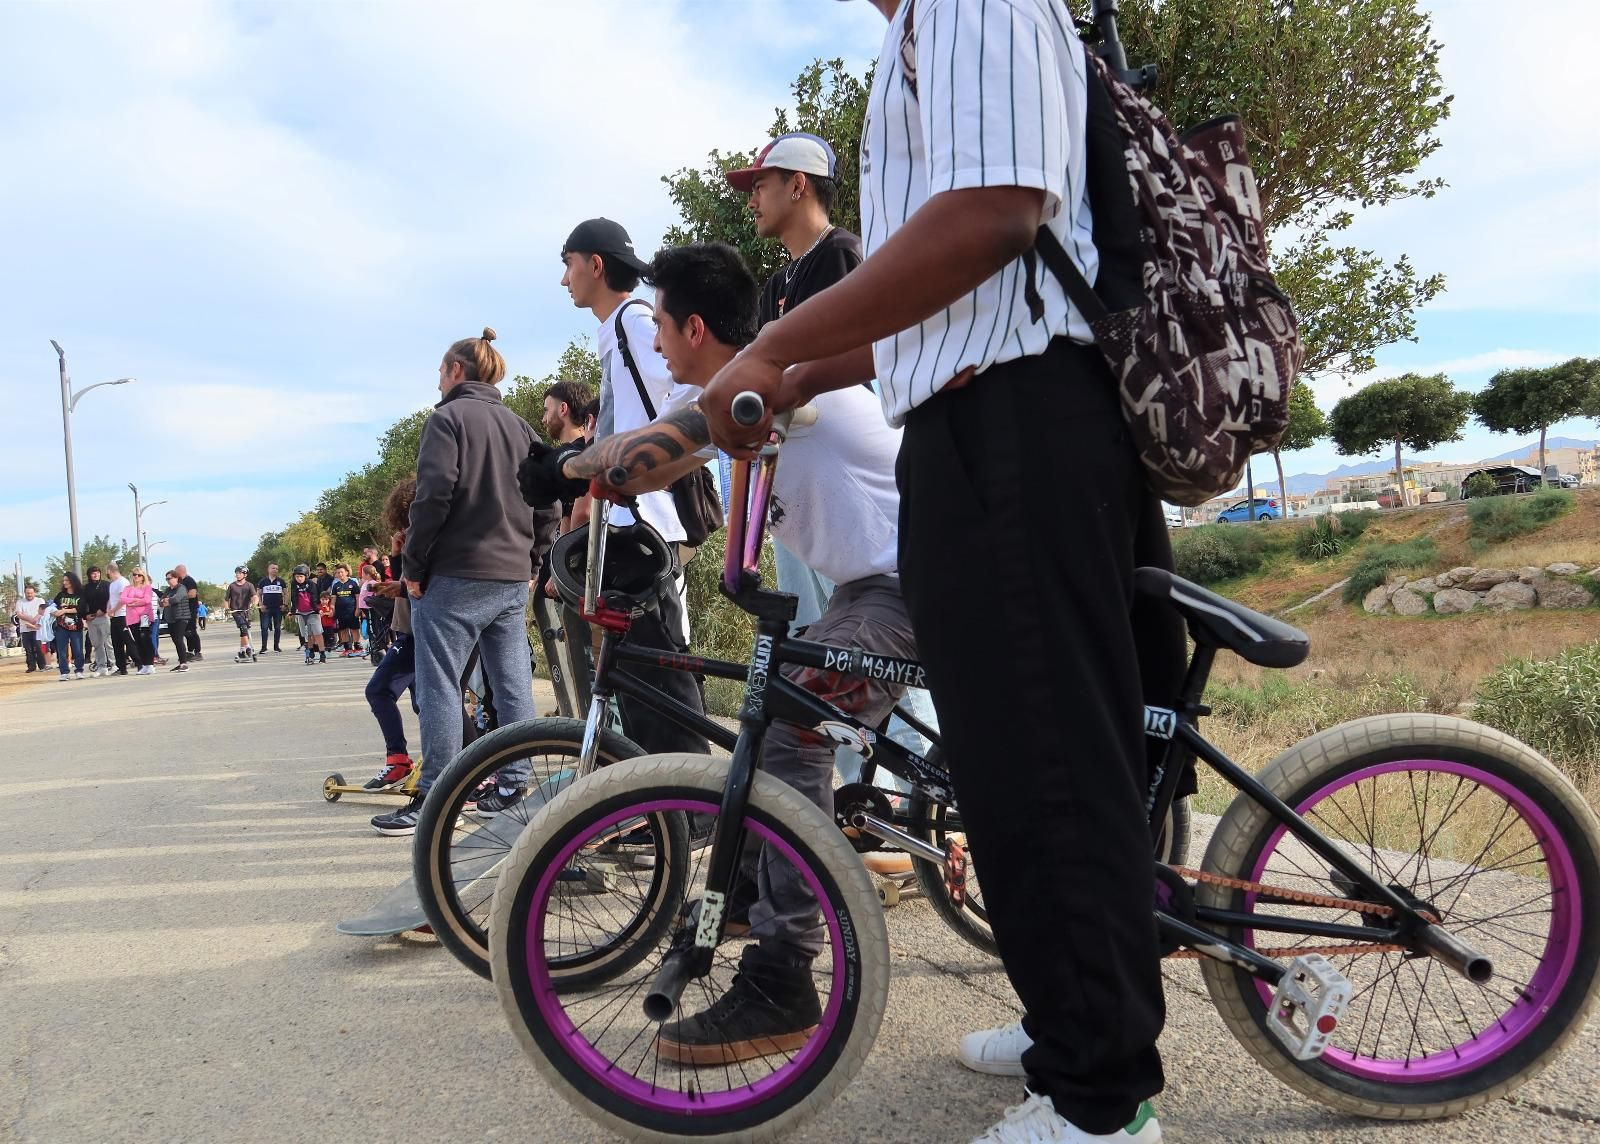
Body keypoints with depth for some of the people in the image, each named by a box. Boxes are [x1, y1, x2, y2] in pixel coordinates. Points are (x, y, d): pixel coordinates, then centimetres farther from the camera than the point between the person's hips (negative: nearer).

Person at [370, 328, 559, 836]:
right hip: (513, 580, 7)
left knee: (439, 685, -3)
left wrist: (413, 565, -9)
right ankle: (515, 789, 13)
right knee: (513, 684, 8)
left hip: (455, 576, -7)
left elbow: (433, 495, -15)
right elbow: (548, 503, 13)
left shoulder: (448, 418, -5)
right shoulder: (520, 426, 16)